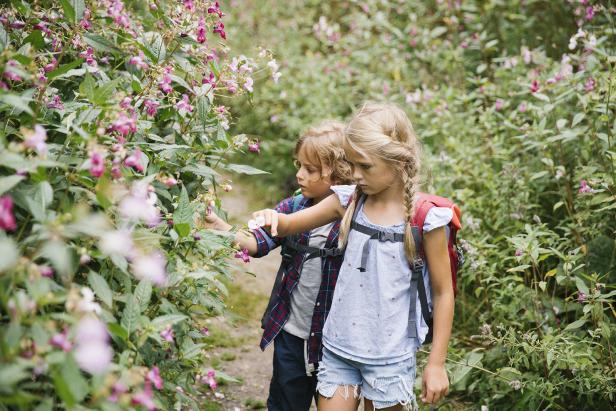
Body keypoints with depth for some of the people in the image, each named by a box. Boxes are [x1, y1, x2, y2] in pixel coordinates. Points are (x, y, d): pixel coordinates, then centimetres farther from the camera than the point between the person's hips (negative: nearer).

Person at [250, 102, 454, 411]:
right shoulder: (350, 201, -1)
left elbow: (443, 292, -6)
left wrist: (437, 363, -5)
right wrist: (272, 218, -18)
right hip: (339, 348, 4)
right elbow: (289, 225, 6)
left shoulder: (425, 219, -13)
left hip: (389, 358, -3)